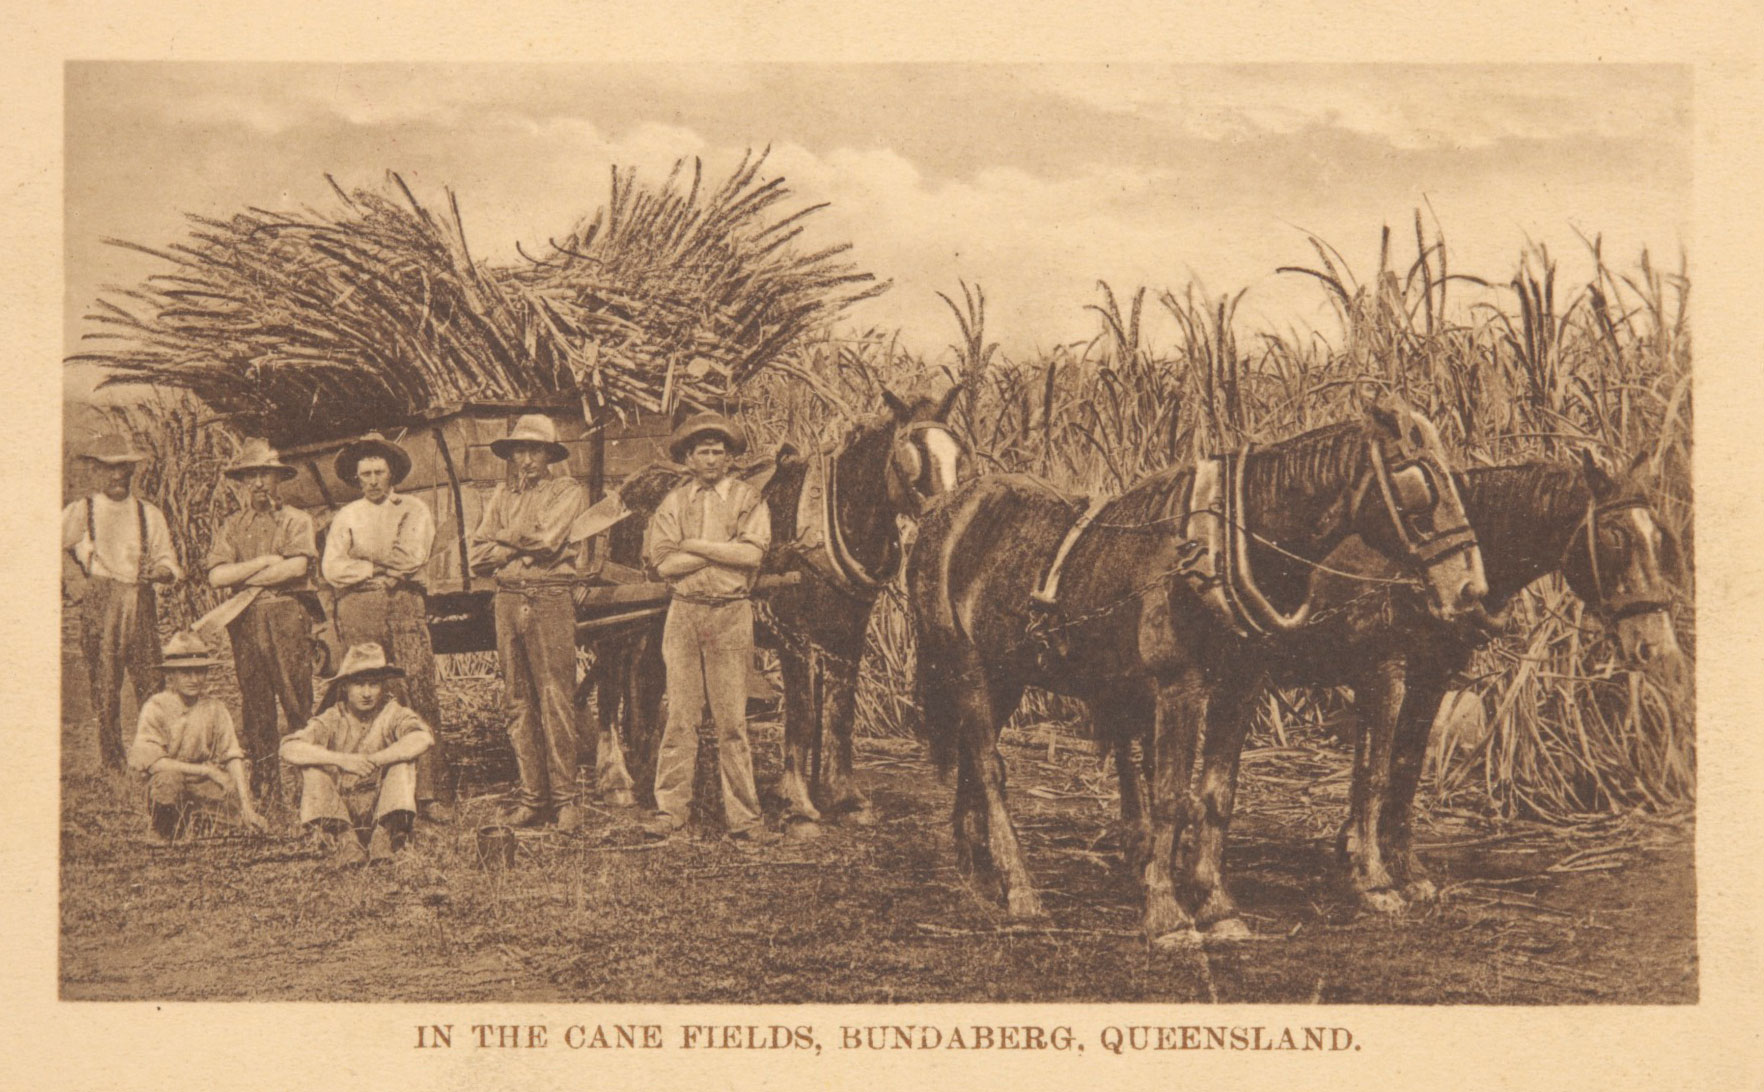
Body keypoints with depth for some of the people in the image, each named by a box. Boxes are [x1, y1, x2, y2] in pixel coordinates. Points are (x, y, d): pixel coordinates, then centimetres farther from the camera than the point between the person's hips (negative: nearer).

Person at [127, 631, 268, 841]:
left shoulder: (214, 709, -3)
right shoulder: (156, 708, -13)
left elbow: (232, 756, -9)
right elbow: (152, 761, -22)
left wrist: (246, 807, -21)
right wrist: (207, 770, -23)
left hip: (200, 785, 3)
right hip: (165, 790, -3)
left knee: (236, 790, -22)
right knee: (169, 778, -34)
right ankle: (164, 839, -10)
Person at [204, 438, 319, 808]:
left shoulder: (296, 520, 7)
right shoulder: (232, 526, 15)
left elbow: (297, 566, -10)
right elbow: (216, 575, 2)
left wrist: (244, 578, -4)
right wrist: (264, 562, -6)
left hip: (288, 615, -3)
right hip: (245, 621, 3)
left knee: (297, 701, -7)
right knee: (255, 707, 3)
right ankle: (264, 787, 7)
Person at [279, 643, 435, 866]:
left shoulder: (392, 714, -5)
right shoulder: (333, 719, -3)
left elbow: (424, 739, -27)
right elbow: (289, 750, -19)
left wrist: (372, 760, -29)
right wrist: (341, 759, -31)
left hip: (383, 812, -1)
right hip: (340, 810, 1)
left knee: (403, 760, -21)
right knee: (312, 765, -18)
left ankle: (384, 835, -24)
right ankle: (345, 839, -24)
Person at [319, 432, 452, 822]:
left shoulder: (415, 511, 15)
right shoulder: (347, 516, 18)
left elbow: (414, 556, -3)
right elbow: (332, 568, 4)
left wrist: (363, 559, 2)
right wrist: (384, 567, -2)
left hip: (406, 605, -1)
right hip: (359, 609, 1)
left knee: (420, 695, -10)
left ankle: (431, 793, -13)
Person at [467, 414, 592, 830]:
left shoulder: (568, 490, 5)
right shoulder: (502, 495, 19)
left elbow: (546, 539, -12)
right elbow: (477, 555, 9)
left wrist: (502, 540, 2)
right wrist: (522, 546, -3)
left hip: (551, 598, -5)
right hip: (508, 598, 5)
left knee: (555, 701, -7)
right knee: (519, 702, 4)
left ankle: (564, 797, -4)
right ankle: (531, 795, 8)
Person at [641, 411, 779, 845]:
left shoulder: (748, 498, 6)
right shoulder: (673, 502, 10)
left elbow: (752, 553, -11)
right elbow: (664, 563, -2)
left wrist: (695, 545, -7)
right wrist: (724, 551, -7)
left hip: (731, 613, -1)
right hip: (683, 611, 2)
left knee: (732, 718, -1)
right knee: (680, 715, 1)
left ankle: (743, 815, 2)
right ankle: (670, 807, 7)